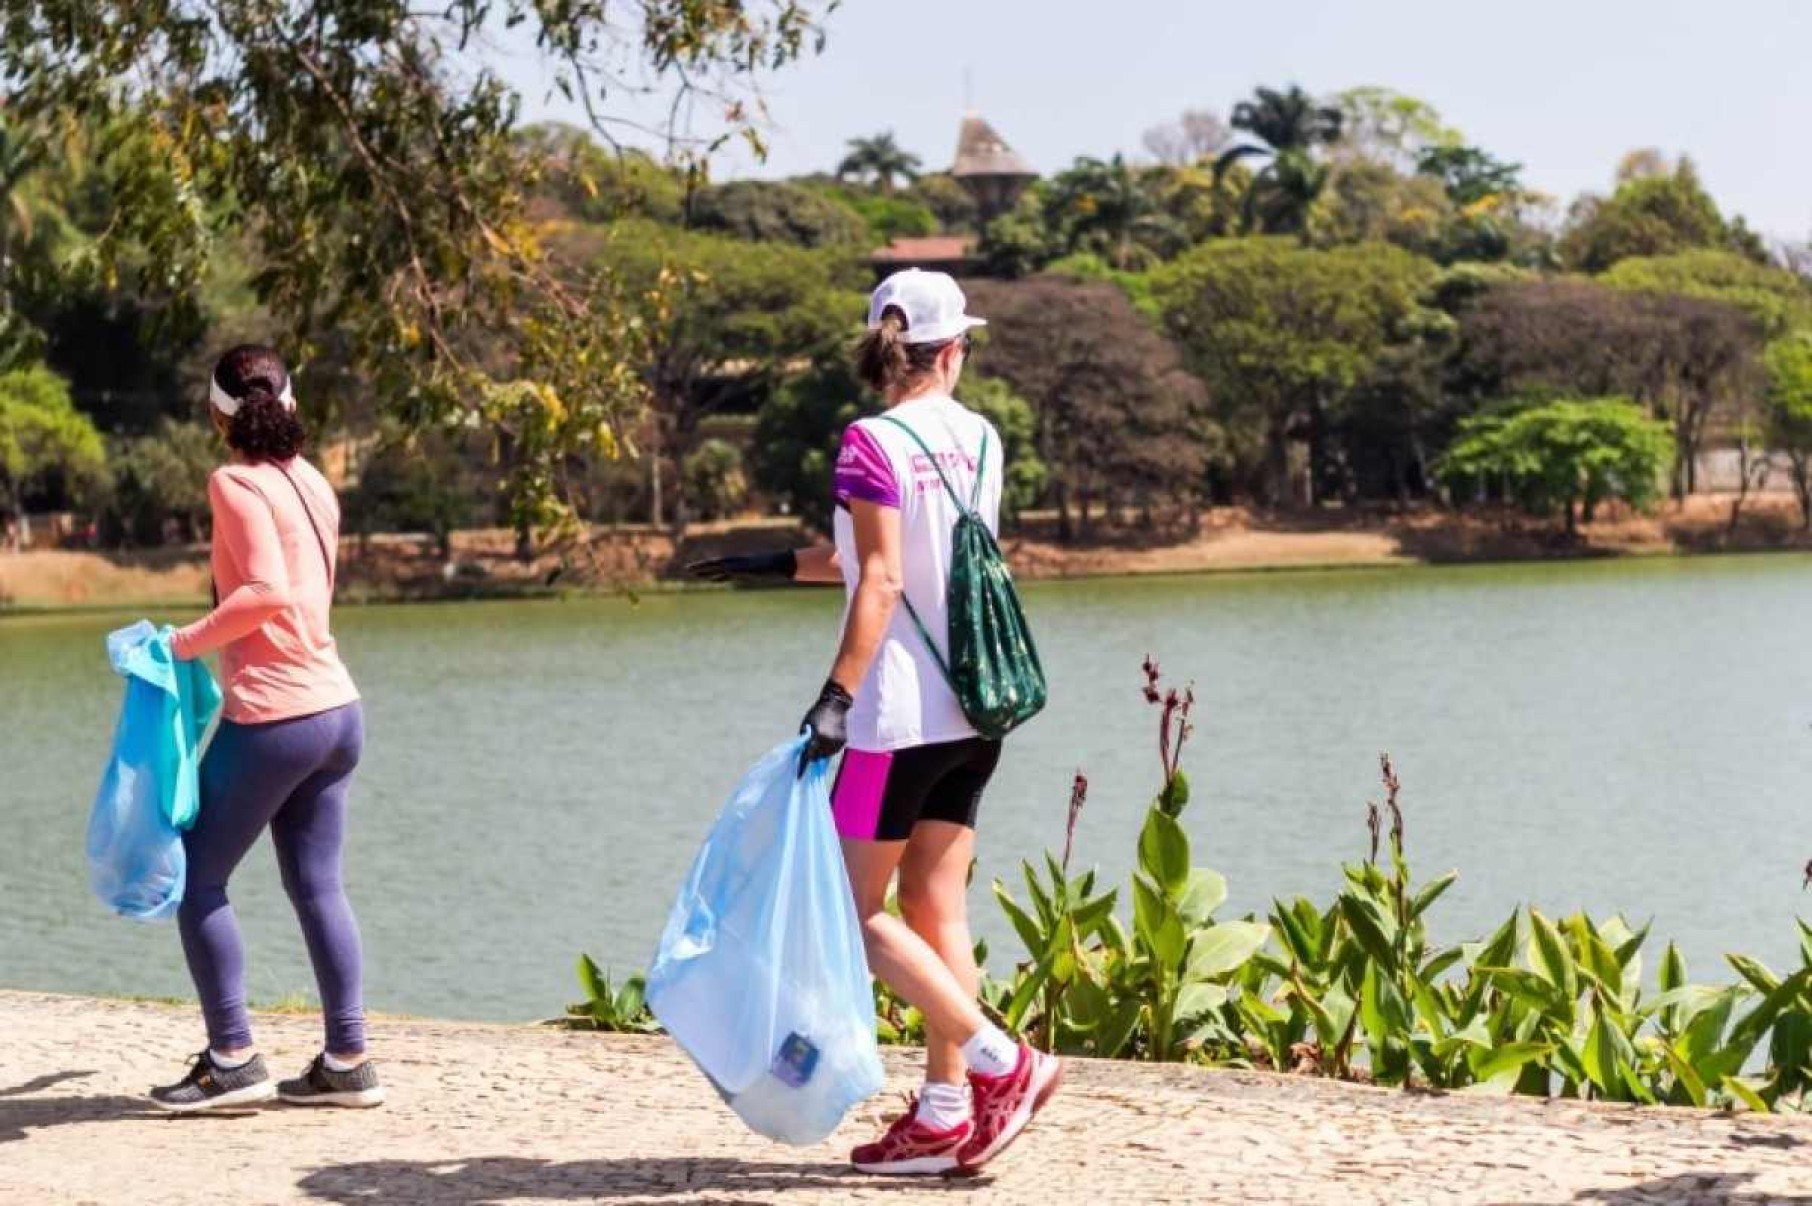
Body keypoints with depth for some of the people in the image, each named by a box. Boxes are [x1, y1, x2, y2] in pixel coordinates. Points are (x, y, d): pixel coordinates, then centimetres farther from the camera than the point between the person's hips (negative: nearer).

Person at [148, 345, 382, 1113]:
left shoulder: (237, 483, -11)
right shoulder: (311, 484, 11)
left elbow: (266, 591, -23)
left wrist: (189, 641, -14)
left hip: (271, 716, -7)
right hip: (335, 709, 8)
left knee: (197, 881, 4)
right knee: (317, 887, 11)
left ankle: (232, 1059, 2)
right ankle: (347, 1061, 9)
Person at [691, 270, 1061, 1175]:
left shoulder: (873, 443, -11)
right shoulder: (981, 440, 8)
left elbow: (881, 581, -19)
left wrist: (838, 694, -21)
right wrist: (785, 565, 25)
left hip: (902, 714, -7)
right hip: (974, 710, 7)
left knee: (854, 910, 2)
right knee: (938, 912, 9)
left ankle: (1001, 1061, -5)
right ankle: (945, 1114, 8)